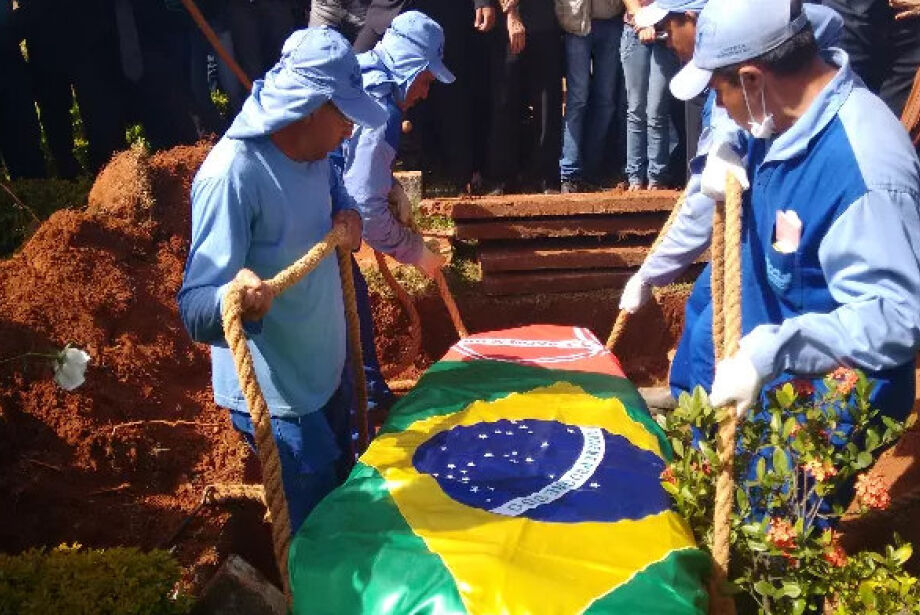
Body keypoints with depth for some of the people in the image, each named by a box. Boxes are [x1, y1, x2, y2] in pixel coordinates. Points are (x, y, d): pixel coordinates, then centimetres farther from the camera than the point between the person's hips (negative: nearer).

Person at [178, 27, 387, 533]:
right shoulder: (232, 174, -28)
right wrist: (232, 297, -53)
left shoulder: (314, 152, -3)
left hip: (324, 371, 9)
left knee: (344, 488, 26)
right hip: (274, 394, -9)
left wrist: (347, 216, -2)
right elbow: (194, 306, -30)